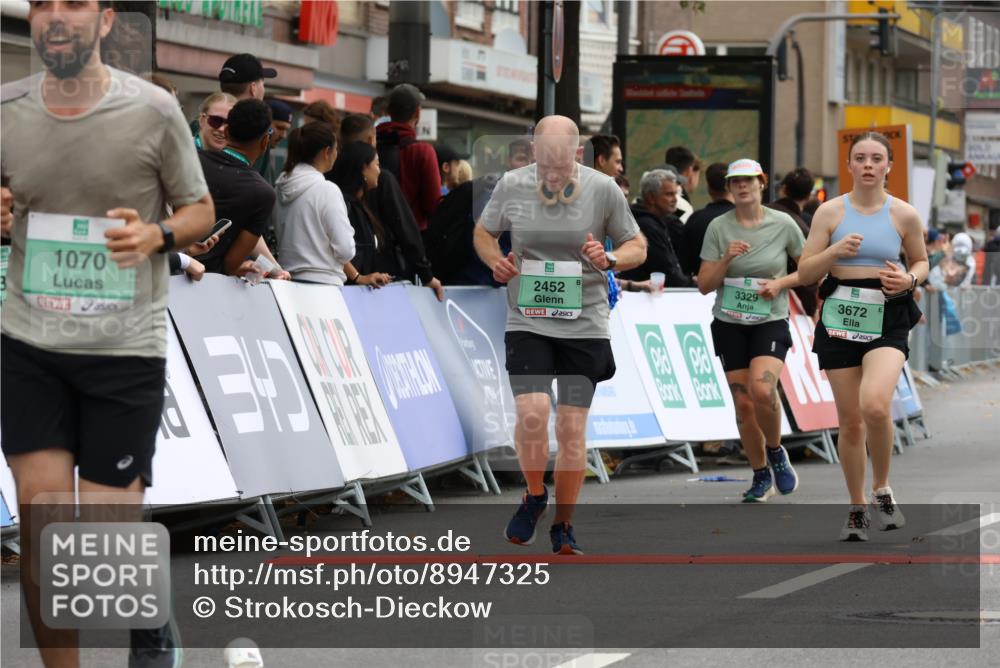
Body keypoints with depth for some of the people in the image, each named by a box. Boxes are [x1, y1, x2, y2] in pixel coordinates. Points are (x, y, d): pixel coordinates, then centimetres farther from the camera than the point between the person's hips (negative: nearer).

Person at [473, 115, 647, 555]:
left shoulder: (603, 190, -3)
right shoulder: (511, 186, -1)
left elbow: (637, 247, 7)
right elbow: (483, 232, 16)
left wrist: (610, 259, -14)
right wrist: (495, 260, -6)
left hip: (584, 325, 0)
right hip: (527, 321, 0)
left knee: (572, 428, 2)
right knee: (532, 412, -19)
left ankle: (564, 527, 18)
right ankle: (534, 496, 9)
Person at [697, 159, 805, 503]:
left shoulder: (782, 224, -2)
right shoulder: (718, 227, 0)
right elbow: (704, 285, 0)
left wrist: (781, 282, -9)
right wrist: (726, 259, -17)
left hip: (770, 322, -2)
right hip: (729, 324, 2)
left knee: (762, 389, -25)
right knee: (743, 403, 1)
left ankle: (775, 452, 1)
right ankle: (761, 477, 17)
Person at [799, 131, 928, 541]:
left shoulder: (904, 214, 1)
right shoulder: (830, 212, 2)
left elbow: (920, 261, 16)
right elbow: (805, 273, 3)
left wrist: (910, 279, -6)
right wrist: (835, 251, -15)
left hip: (887, 321, -2)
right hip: (840, 319, 2)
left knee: (874, 405, -25)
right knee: (850, 420, 5)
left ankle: (881, 489, -3)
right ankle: (857, 510, 21)